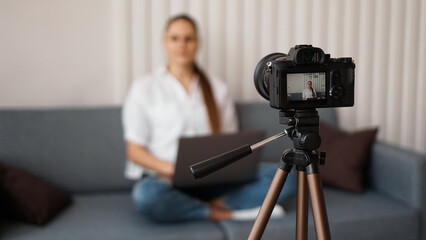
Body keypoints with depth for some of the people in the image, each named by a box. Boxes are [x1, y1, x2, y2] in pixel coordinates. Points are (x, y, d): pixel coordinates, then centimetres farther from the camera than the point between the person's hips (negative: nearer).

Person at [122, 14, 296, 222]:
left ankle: (215, 204, -27)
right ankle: (222, 213, -22)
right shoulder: (144, 88, 6)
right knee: (147, 196, -40)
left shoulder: (217, 89, 16)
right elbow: (134, 151, 0)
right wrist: (172, 168, -18)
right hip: (162, 179, -2)